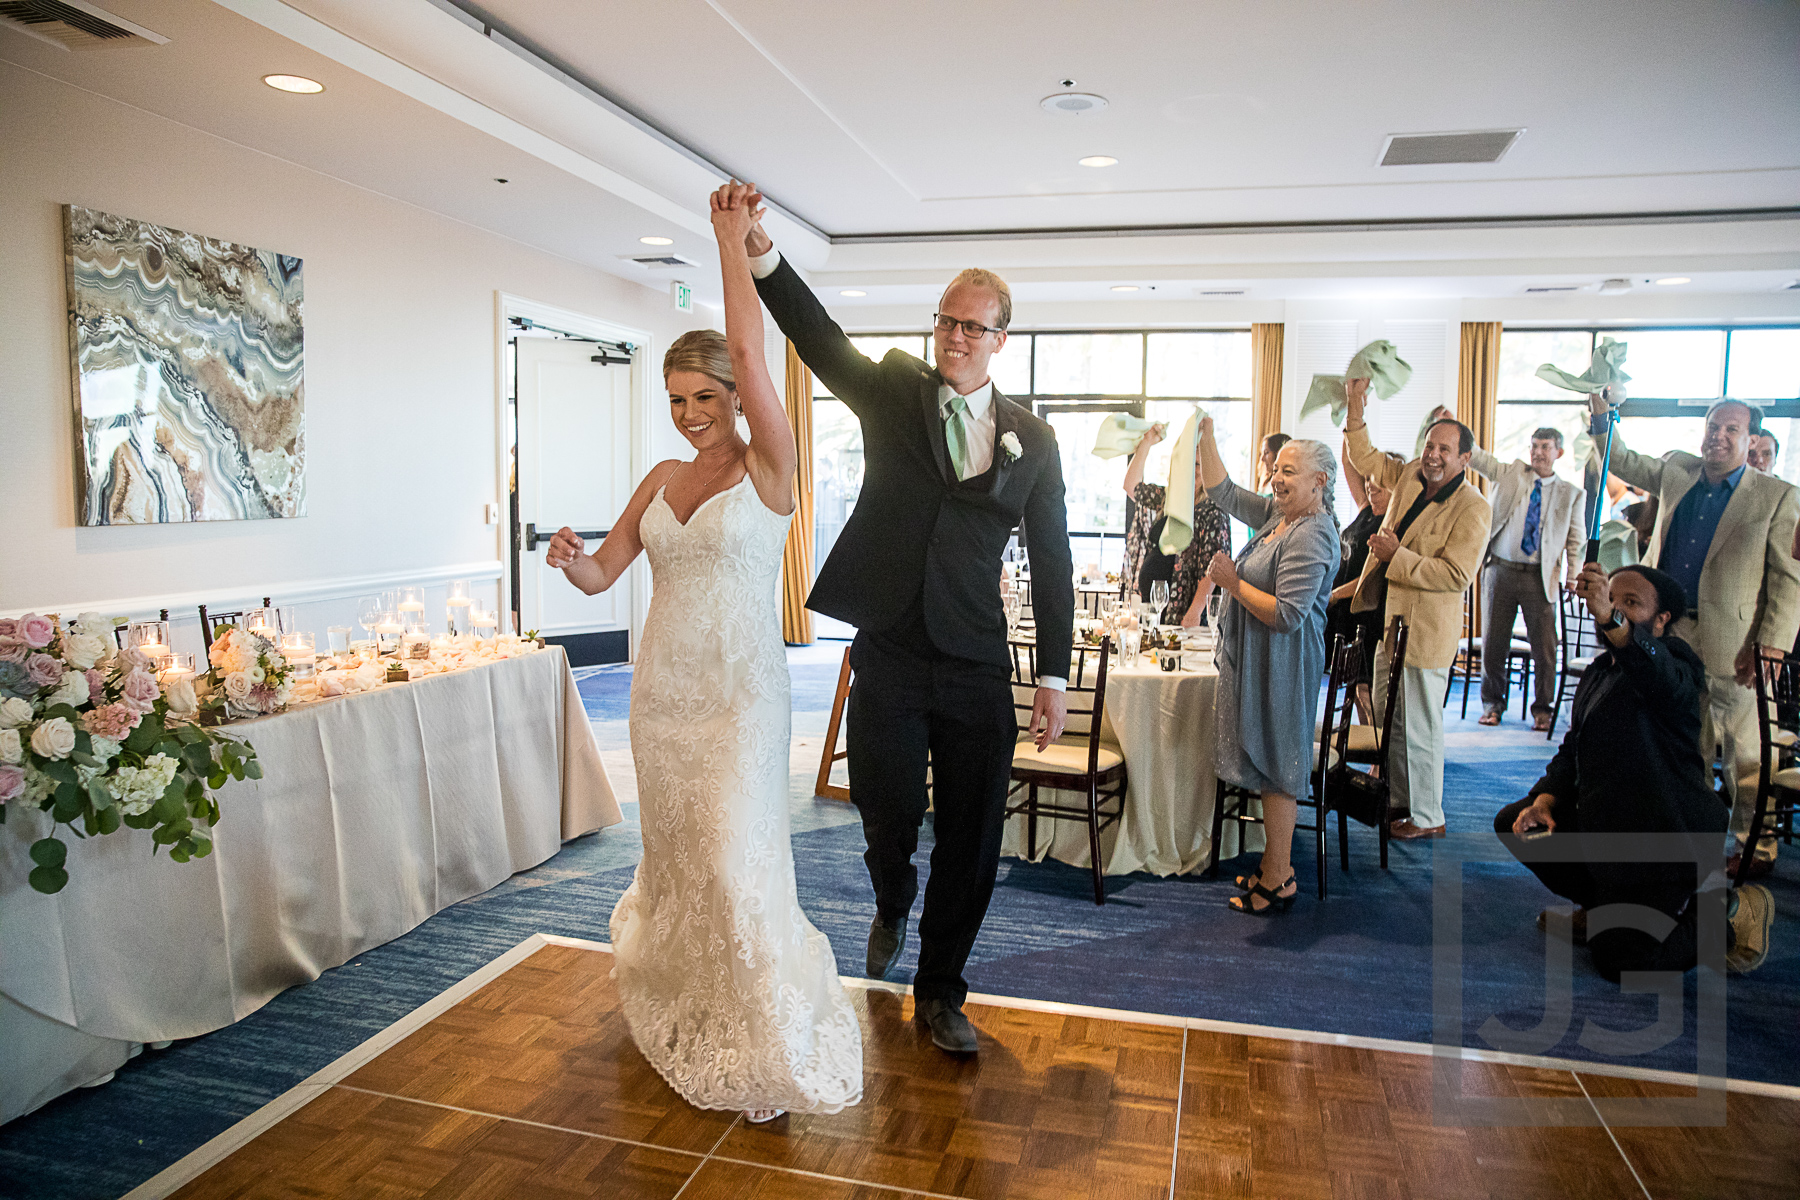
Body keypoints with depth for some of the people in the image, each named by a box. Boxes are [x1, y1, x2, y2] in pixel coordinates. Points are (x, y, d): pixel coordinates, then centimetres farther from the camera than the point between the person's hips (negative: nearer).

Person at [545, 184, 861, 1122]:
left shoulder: (768, 468, -7)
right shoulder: (661, 480, 9)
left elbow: (749, 351, -19)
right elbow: (602, 574, 9)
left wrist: (732, 240, -17)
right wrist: (571, 559, -14)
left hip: (741, 693, -5)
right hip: (662, 690, 6)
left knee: (736, 861, -6)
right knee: (675, 855, 16)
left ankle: (769, 1050, 12)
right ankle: (680, 1008, 41)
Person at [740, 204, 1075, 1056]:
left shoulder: (1033, 440, 6)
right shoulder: (892, 393, 4)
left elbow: (1052, 560, 7)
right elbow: (818, 335, -13)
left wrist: (1054, 677, 3)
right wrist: (760, 256, -31)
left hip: (977, 667, 1)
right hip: (888, 657, -1)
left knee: (972, 838, 7)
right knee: (888, 816, 7)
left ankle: (940, 993, 27)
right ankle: (892, 909, 43)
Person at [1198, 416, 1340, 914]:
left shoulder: (1311, 536, -20)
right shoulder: (1277, 515, 9)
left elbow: (1287, 614, -26)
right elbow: (1223, 493, 17)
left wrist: (1233, 582, -17)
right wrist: (1206, 434, 9)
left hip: (1283, 666, -10)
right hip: (1257, 661, 10)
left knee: (1274, 769, -2)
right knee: (1268, 765, 16)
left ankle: (1278, 883, 9)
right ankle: (1274, 864, 27)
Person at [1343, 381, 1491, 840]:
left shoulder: (1472, 508, -15)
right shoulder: (1410, 476, 6)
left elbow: (1457, 574, -21)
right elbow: (1366, 459, 20)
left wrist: (1397, 556, -21)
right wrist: (1356, 406, 9)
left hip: (1426, 632, -8)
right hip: (1390, 621, 8)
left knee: (1419, 727, 0)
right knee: (1388, 719, 18)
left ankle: (1427, 818, 14)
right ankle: (1396, 799, 34)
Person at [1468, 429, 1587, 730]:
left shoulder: (1572, 494, 9)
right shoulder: (1510, 473, 9)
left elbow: (1576, 541, 9)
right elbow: (1476, 456, 0)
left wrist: (1574, 578, -3)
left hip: (1540, 578, 0)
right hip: (1501, 571, 0)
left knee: (1544, 646, -1)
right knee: (1494, 641, 6)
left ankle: (1542, 709, 15)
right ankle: (1492, 703, 22)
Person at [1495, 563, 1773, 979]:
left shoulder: (1673, 661, -14)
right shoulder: (1599, 670, 13)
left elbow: (1665, 682, -42)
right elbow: (1572, 748, 14)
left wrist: (1610, 619, -60)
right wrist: (1545, 799, -5)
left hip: (1665, 835, -8)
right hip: (1604, 823, 8)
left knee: (1621, 963, -8)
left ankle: (1733, 912, 14)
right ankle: (1605, 907, 19)